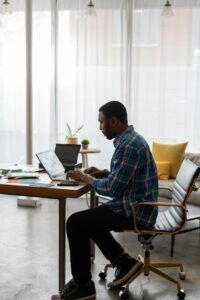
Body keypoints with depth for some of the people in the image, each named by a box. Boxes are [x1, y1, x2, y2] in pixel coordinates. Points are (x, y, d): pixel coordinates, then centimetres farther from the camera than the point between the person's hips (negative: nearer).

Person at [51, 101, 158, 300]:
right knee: (89, 219, 23)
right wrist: (102, 173, 8)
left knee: (75, 223, -11)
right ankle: (124, 262, 19)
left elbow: (113, 189, -24)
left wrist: (87, 178, -9)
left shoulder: (128, 145, -22)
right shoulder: (131, 138, 11)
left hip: (135, 211, -11)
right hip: (138, 207, 11)